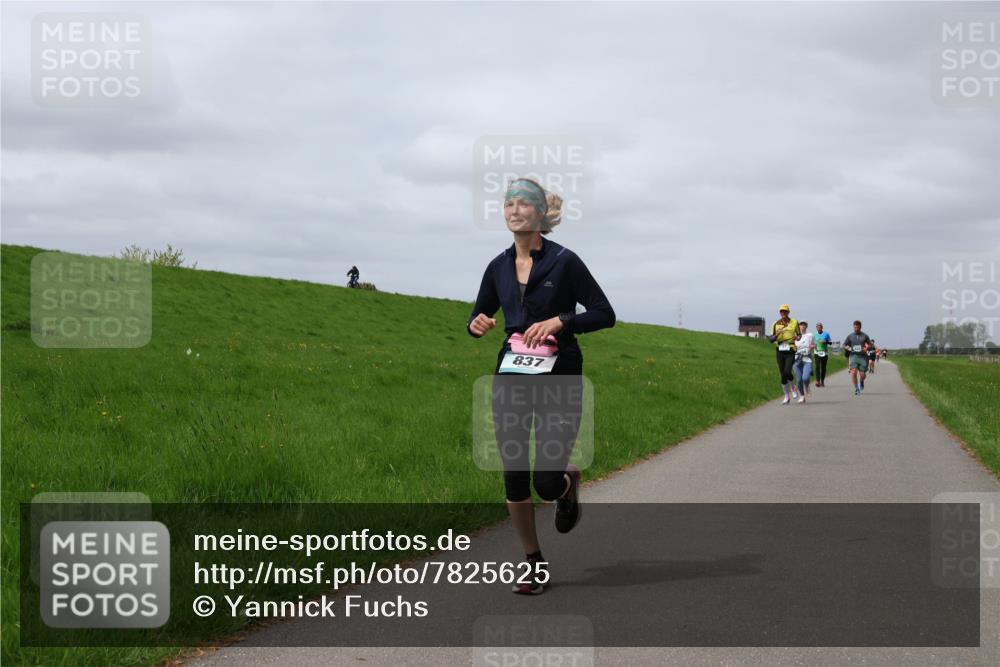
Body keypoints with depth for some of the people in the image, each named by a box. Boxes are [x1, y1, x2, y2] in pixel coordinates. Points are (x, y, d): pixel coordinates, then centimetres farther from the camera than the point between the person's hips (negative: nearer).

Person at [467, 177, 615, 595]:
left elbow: (604, 314, -7)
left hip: (559, 377, -4)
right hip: (512, 377, 4)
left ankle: (570, 482, 30)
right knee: (514, 477, -1)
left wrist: (560, 321, -20)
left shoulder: (564, 261, -7)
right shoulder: (498, 267, 7)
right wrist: (477, 325, -6)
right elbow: (479, 317, 18)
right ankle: (535, 567, 13)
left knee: (548, 482, -8)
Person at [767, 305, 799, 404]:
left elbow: (799, 335, 12)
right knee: (782, 375, 4)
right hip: (779, 351, 2)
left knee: (787, 372, -20)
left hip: (790, 352, -2)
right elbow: (771, 339, 3)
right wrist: (776, 335, -18)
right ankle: (786, 397, 16)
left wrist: (797, 337, -12)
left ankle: (793, 388, 10)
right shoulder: (776, 324, 4)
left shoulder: (794, 323, 2)